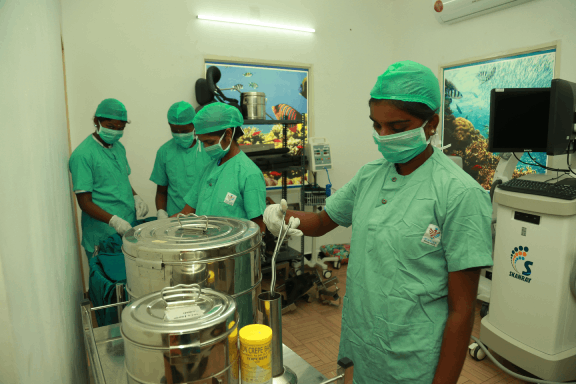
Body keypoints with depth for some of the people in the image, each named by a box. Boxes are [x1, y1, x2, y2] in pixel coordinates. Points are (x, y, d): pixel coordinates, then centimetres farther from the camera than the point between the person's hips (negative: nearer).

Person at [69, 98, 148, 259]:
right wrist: (113, 220, -26)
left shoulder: (119, 147, 10)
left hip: (129, 228, 7)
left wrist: (136, 197, 2)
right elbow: (84, 202, -14)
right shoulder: (82, 155, -13)